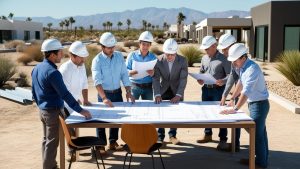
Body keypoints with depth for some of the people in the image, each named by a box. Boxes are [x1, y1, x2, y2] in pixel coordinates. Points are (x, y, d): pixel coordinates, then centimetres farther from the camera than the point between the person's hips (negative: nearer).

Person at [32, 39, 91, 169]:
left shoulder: (36, 68, 6)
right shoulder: (52, 72, -23)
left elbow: (34, 92, 15)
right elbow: (64, 94, -26)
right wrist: (80, 110, -25)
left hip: (43, 110, 9)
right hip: (54, 111, -9)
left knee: (46, 140, 17)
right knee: (52, 142, 0)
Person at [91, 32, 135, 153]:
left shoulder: (119, 56, 0)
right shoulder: (97, 60, -13)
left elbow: (124, 74, 1)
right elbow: (97, 81, -22)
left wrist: (128, 91, -10)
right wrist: (104, 98, -34)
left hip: (117, 92, 4)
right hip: (104, 93, -4)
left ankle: (113, 142, 26)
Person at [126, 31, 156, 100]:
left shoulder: (153, 57, 6)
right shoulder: (132, 55, 1)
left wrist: (153, 73, -19)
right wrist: (131, 72, -23)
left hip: (148, 87, 2)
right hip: (134, 86, -2)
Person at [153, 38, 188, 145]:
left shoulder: (182, 61, -17)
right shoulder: (158, 61, -17)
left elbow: (183, 79, -19)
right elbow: (156, 78, -16)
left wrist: (178, 95, -28)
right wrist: (157, 94, -27)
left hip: (176, 91, 0)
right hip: (163, 91, 0)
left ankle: (172, 135, 20)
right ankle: (160, 136, 13)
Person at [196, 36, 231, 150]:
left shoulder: (223, 59, -11)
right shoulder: (204, 58, 8)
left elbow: (230, 75, -13)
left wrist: (223, 81, -31)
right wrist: (200, 79, -1)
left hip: (218, 90, -6)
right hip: (206, 89, 7)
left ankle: (223, 140, 6)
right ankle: (208, 134, 31)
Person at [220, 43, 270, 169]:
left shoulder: (252, 69, -26)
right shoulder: (242, 67, 1)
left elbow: (246, 91, -33)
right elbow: (241, 83, 18)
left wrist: (235, 109, -35)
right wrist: (232, 98, 23)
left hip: (259, 104, -9)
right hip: (253, 103, 9)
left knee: (257, 134, 0)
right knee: (259, 132, 18)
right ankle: (260, 158, 30)